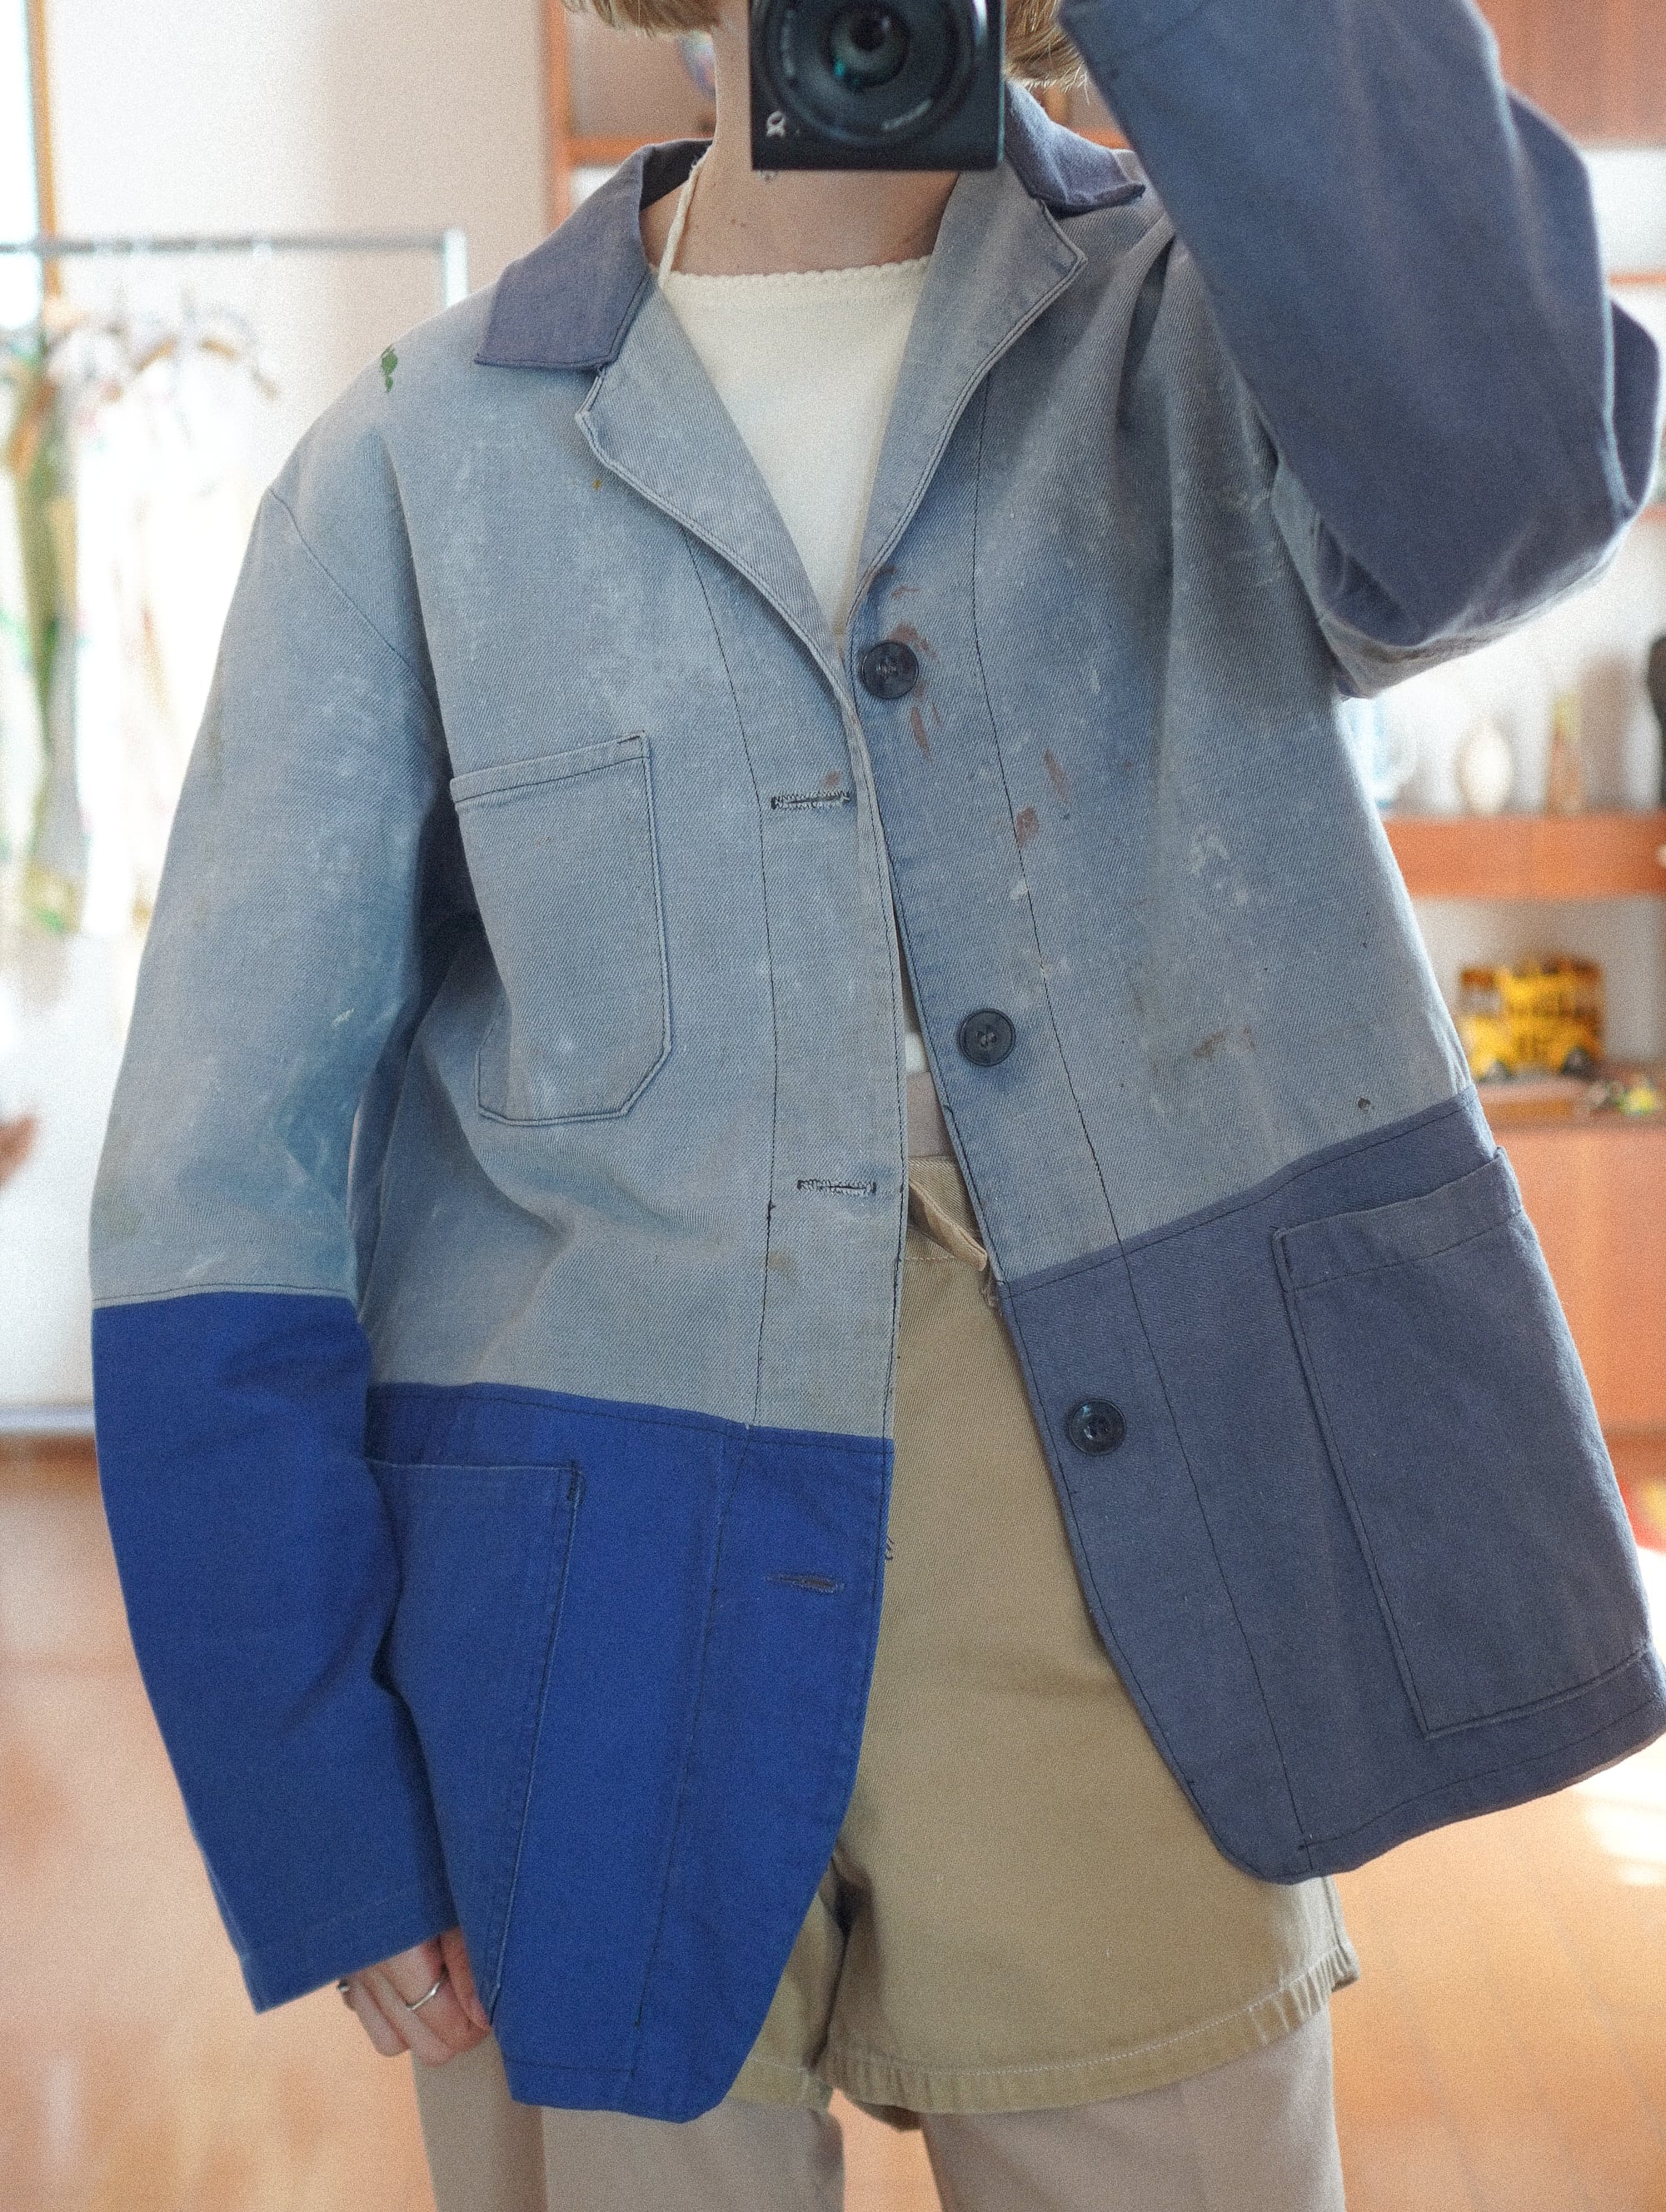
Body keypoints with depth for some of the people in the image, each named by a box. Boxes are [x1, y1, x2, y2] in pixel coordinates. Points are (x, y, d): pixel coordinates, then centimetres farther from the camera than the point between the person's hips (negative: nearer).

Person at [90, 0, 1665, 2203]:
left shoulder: (1216, 327, 3)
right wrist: (322, 1829, -3)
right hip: (607, 1669, 0)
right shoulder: (422, 467, 1)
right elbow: (224, 1182, -1)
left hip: (1120, 1647, 1)